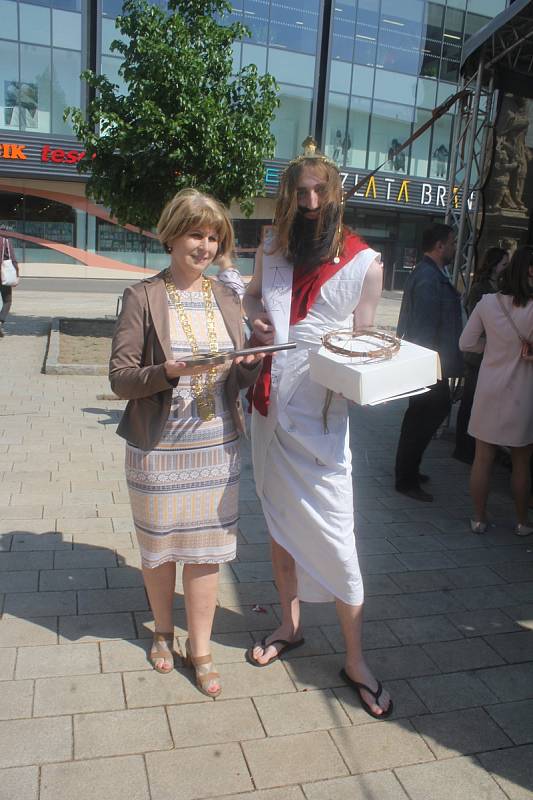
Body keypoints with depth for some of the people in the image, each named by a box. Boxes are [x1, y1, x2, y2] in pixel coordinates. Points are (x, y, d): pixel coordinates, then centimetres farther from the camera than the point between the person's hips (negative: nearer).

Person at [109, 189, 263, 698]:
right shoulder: (143, 297, -6)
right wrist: (169, 370, -26)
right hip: (158, 448, -2)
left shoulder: (226, 299, 6)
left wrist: (251, 363, -13)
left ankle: (199, 648, 28)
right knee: (159, 545, 14)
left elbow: (240, 381, 10)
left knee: (206, 546, 10)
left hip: (217, 446, 3)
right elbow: (120, 378, -9)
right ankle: (163, 631, 40)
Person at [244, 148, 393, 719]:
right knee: (278, 522, 17)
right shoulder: (272, 247, 5)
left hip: (319, 416, -5)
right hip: (268, 408, 5)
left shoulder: (364, 264, -7)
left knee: (332, 537, -1)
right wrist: (255, 316, 0)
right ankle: (289, 627, 38)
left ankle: (355, 661, 19)